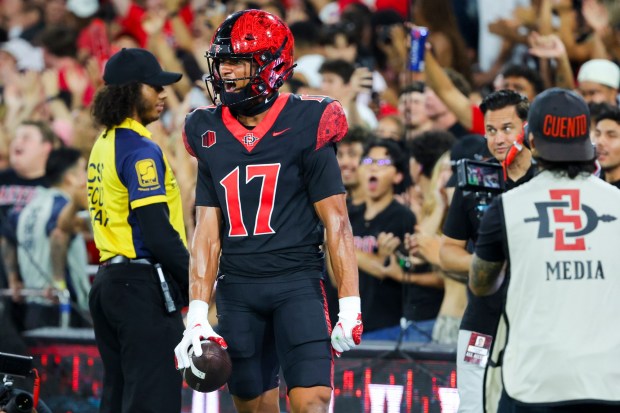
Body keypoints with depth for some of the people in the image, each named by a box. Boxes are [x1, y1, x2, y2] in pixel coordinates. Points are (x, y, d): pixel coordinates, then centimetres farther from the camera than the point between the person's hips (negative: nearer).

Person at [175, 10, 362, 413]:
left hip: (297, 283, -4)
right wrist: (197, 315, 2)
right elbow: (208, 231, 9)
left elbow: (336, 221, -5)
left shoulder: (304, 126, -5)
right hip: (237, 289, 4)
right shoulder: (210, 134, 8)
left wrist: (350, 305, -10)